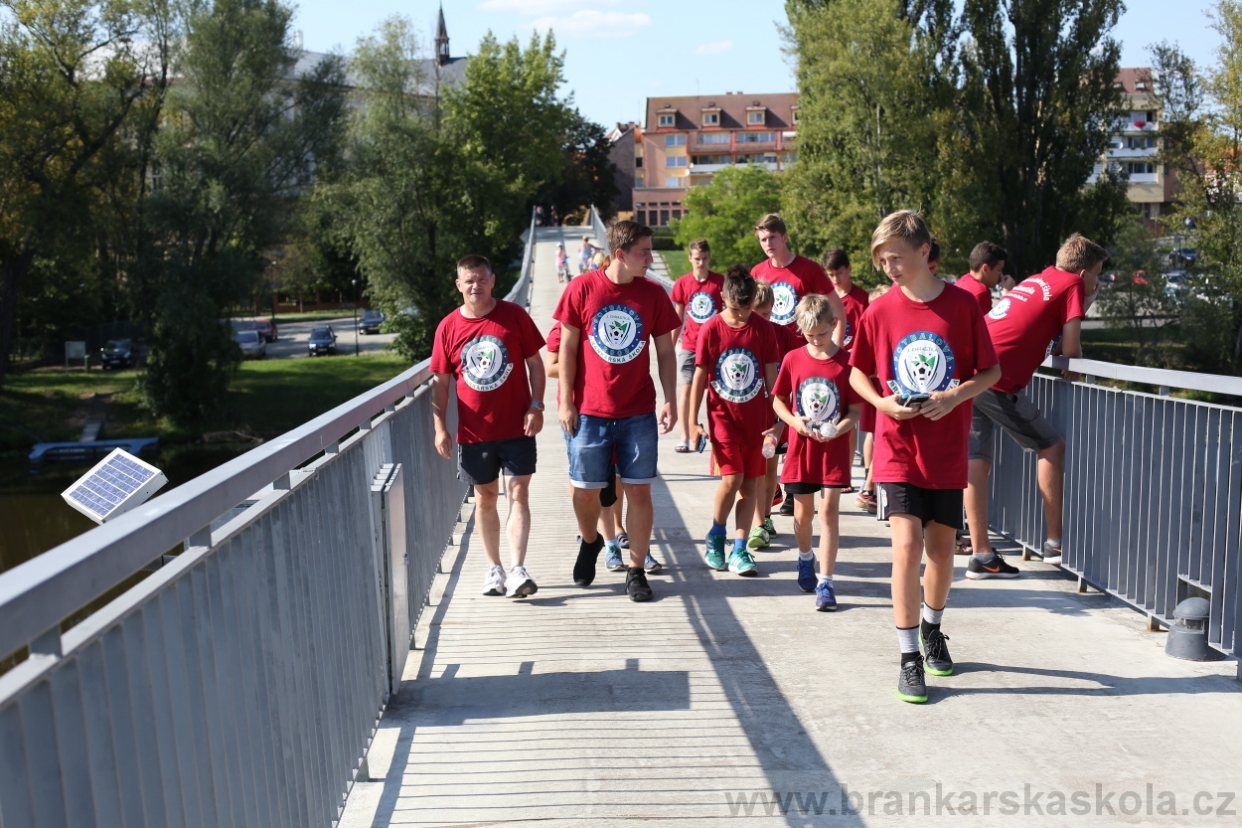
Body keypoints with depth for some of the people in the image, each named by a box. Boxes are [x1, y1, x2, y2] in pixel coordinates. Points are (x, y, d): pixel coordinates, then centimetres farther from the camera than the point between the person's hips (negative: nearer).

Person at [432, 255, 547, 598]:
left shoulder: (515, 315, -3)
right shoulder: (448, 327, 0)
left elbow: (535, 363, 2)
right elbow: (440, 382, 4)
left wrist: (536, 406, -8)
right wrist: (440, 427, -2)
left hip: (517, 427, -2)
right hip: (474, 431, 2)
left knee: (518, 495, -4)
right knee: (484, 499, 11)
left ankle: (518, 570, -3)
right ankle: (494, 568, 22)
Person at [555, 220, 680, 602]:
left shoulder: (654, 294, 1)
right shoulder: (582, 288, -5)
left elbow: (665, 351, 7)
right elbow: (567, 348, -1)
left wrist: (671, 401, -1)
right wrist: (566, 403, -4)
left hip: (638, 413, 1)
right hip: (589, 412, -1)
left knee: (639, 491, 2)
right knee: (585, 489, 6)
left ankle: (636, 571, 15)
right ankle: (590, 541, 38)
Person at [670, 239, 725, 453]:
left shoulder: (720, 282, -3)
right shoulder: (682, 284, -1)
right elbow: (678, 317, 7)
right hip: (690, 345, 1)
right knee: (686, 389, 2)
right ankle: (685, 437, 9)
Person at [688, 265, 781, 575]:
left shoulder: (763, 328, -2)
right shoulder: (710, 329, -6)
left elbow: (771, 376, 3)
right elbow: (699, 376, -1)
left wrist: (775, 420, 1)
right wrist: (693, 421, -1)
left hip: (755, 418, 2)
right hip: (722, 416, -2)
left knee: (750, 484, 4)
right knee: (732, 478, -12)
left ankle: (739, 551, 13)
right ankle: (715, 538, 11)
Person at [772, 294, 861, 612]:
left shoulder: (847, 362, -6)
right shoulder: (793, 359, 0)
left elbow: (855, 410, -3)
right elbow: (778, 401, 6)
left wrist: (837, 429, -21)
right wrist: (795, 421, -12)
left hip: (834, 449, -2)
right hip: (801, 447, 2)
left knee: (829, 511, -5)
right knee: (803, 511, 14)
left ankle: (825, 581, -1)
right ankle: (805, 558, 42)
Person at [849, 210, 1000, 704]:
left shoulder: (962, 305, -4)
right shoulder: (880, 311, -2)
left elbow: (991, 371, 2)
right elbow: (857, 373, 9)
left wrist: (956, 395, -16)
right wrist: (883, 403, -10)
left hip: (947, 453, 1)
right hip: (898, 450, -1)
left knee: (942, 547, 12)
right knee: (907, 544, -13)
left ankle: (932, 630, 38)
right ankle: (909, 658, -1)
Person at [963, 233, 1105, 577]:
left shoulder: (1035, 281, 25)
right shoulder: (1072, 284, 4)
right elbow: (1070, 349, -3)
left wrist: (1085, 302, 26)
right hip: (996, 379, -7)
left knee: (977, 459, 7)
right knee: (1051, 447, 7)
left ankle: (980, 554, 11)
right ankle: (1055, 542, 11)